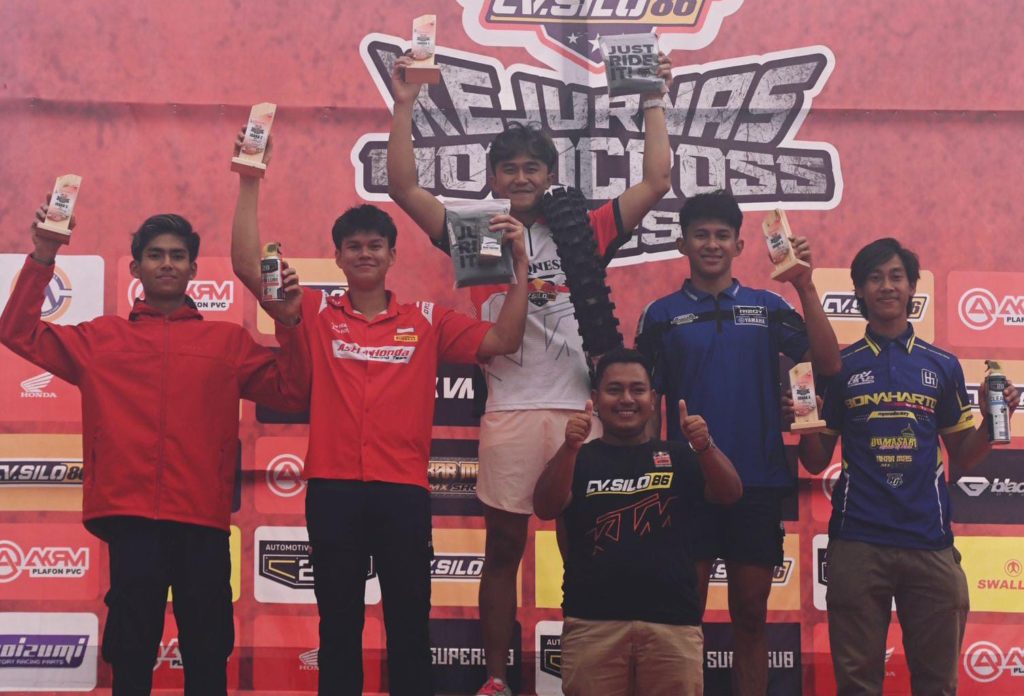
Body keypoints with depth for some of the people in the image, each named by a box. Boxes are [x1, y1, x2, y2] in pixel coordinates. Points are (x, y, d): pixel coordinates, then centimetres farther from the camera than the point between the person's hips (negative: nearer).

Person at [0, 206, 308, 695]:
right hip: (129, 516, 0)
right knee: (130, 654, 5)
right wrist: (42, 257, 2)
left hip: (203, 519, 0)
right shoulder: (101, 338, 12)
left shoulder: (228, 341, 12)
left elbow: (290, 395, 9)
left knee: (207, 655, 5)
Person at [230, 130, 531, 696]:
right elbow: (248, 267, 0)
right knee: (338, 627, 7)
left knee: (409, 627, 6)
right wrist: (249, 185, -5)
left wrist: (519, 263, -4)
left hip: (404, 489, 0)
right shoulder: (317, 315, 7)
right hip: (333, 487, 0)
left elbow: (502, 340, 4)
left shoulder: (427, 321, 9)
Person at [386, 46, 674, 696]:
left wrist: (654, 102, 3)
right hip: (510, 411, 0)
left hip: (580, 408, 0)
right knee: (504, 548, 8)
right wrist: (405, 105, -5)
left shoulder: (584, 234, 8)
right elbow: (404, 187, 0)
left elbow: (656, 182, 5)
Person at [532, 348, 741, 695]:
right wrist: (569, 447, -25)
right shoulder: (580, 459, 8)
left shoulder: (677, 457, 12)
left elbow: (730, 494, -3)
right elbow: (545, 509, -8)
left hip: (672, 623, 1)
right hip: (593, 623, -1)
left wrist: (705, 446, -23)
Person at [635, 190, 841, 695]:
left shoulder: (767, 307, 7)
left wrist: (806, 288, -12)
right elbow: (648, 403, 5)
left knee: (750, 618, 8)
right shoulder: (663, 314, 5)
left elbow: (827, 365, -4)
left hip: (759, 483, 1)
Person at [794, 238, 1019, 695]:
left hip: (930, 541, 1)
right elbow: (816, 462, 9)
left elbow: (961, 458, 12)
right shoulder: (841, 366, 6)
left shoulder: (942, 365, 9)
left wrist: (991, 421, -5)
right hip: (857, 542, -1)